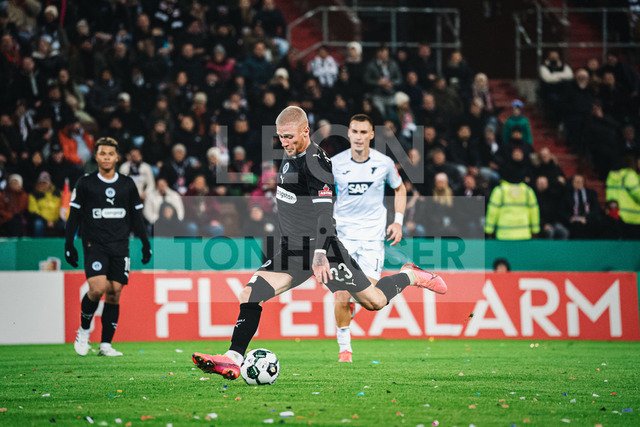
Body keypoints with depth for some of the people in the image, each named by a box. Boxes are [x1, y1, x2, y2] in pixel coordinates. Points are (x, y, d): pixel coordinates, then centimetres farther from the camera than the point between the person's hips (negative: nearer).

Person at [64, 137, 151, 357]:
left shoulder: (127, 184, 10)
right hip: (94, 246, -3)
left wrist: (145, 244, 12)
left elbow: (136, 217, 17)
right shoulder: (85, 183, 2)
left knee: (114, 294, -2)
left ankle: (106, 344, 4)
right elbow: (74, 216, 4)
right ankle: (84, 330, 4)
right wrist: (69, 245, -1)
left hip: (120, 247, 3)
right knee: (97, 288, -19)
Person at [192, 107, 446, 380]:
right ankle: (233, 360, -17)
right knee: (250, 294, -13)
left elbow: (325, 211, -28)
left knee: (374, 301, 3)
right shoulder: (289, 155, 7)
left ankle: (411, 276, 32)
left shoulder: (316, 163, -19)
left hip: (324, 248, -7)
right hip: (292, 249, 7)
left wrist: (320, 253, -39)